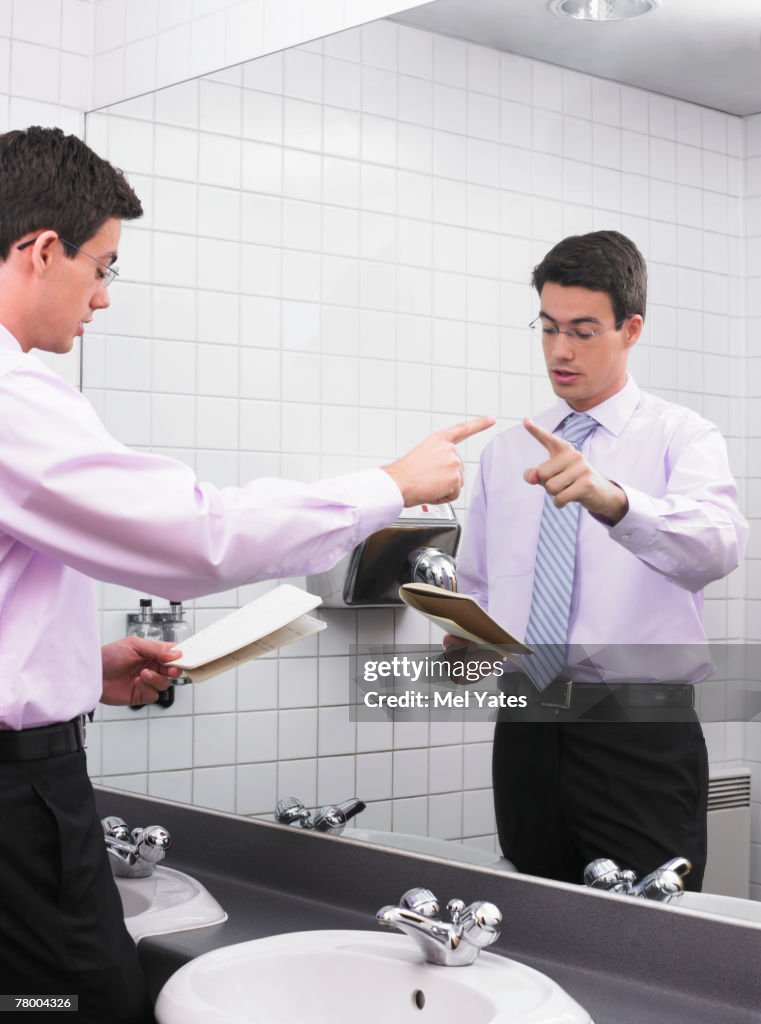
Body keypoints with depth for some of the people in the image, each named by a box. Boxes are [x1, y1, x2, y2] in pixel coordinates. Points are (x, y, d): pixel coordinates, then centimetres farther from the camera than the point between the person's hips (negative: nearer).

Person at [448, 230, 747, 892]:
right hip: (527, 729, 4)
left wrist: (609, 497, -41)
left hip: (641, 733, -4)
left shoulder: (680, 436, -2)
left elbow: (717, 545, -23)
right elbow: (475, 584, 20)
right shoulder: (506, 452, 14)